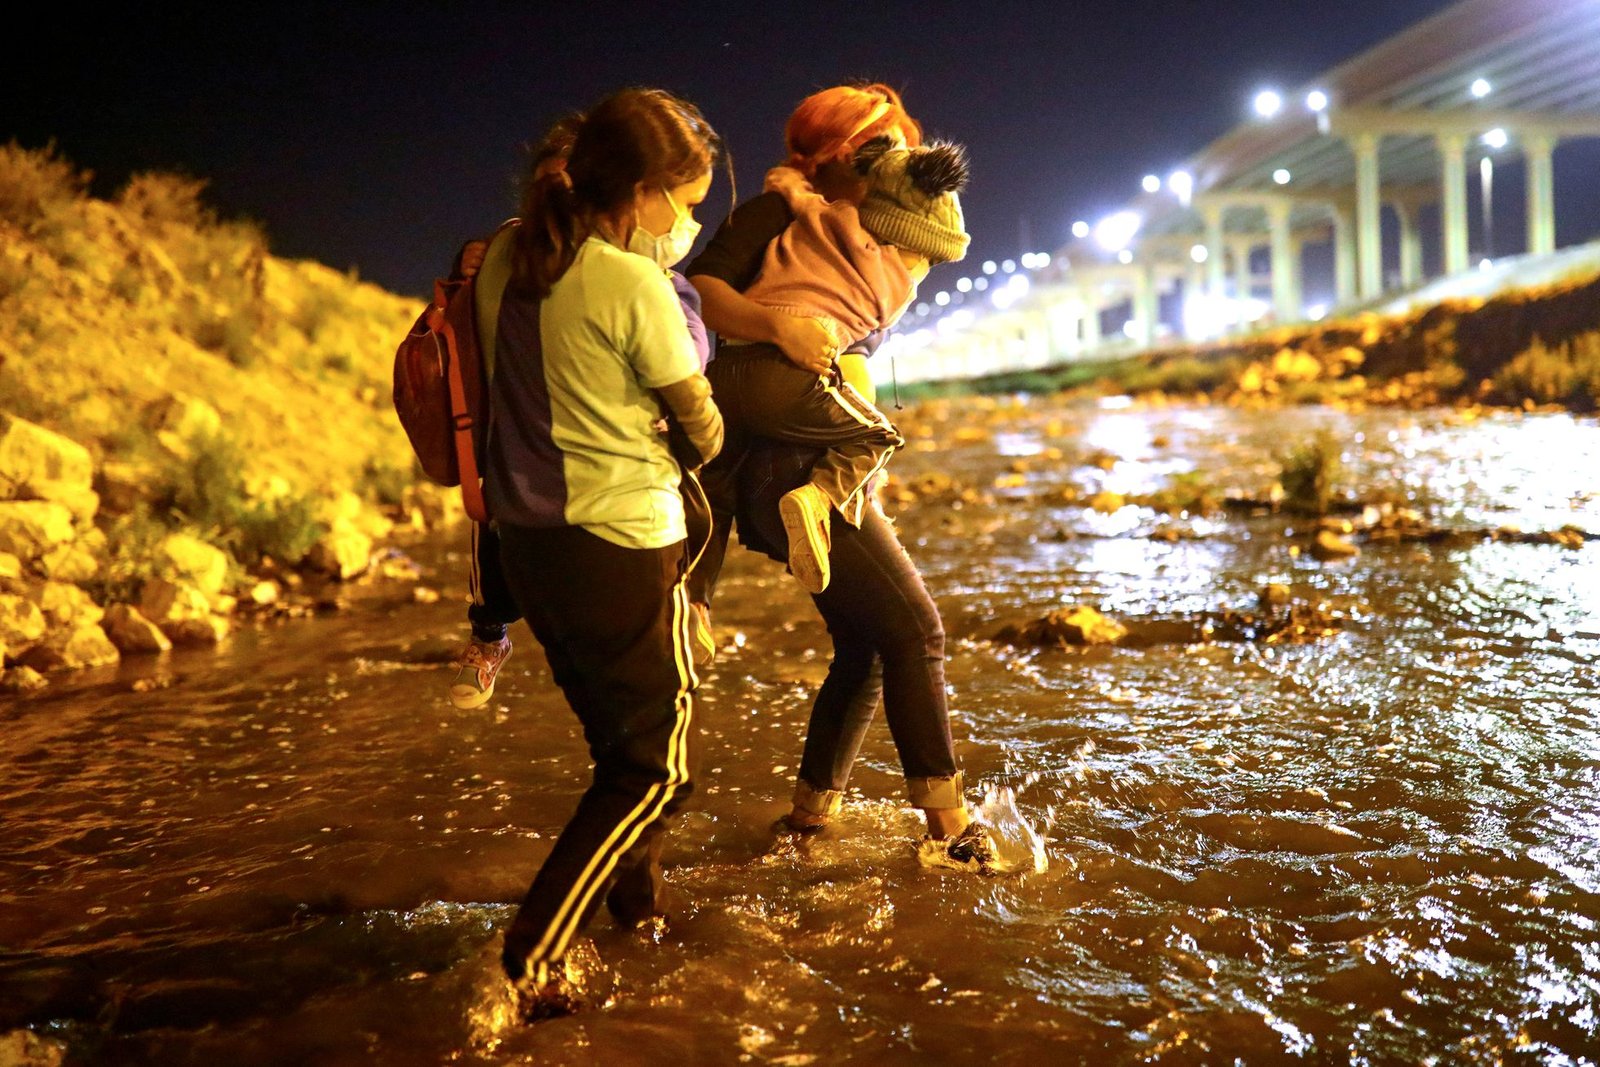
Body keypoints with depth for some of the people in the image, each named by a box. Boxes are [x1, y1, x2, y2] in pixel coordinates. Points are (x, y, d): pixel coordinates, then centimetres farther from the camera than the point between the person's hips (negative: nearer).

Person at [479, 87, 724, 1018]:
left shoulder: (519, 261, 4)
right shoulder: (638, 287, -16)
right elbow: (702, 433, -7)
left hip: (528, 534, 8)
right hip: (622, 546, -8)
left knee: (621, 736, 25)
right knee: (663, 762, 4)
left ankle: (637, 895, 42)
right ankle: (530, 959, 0)